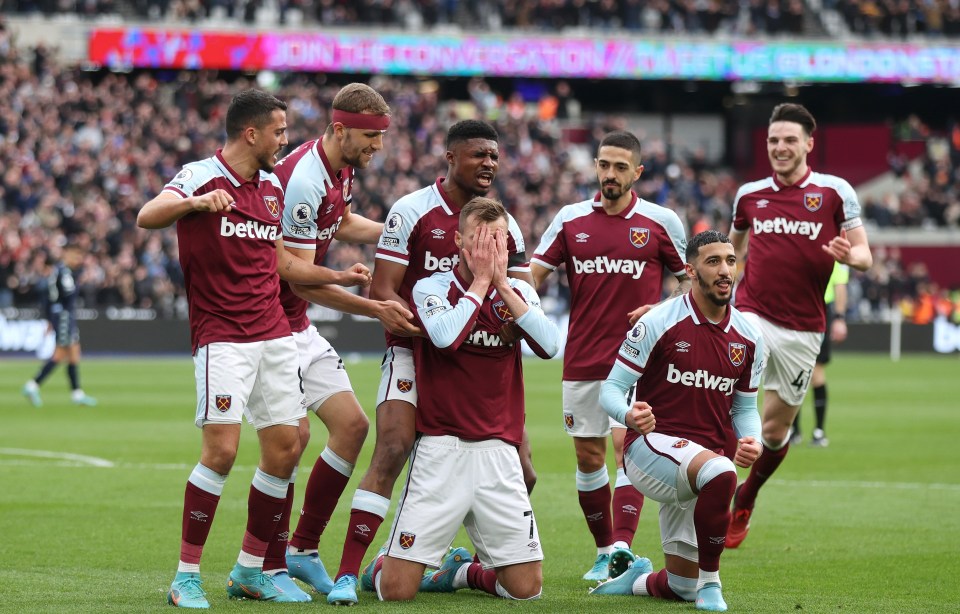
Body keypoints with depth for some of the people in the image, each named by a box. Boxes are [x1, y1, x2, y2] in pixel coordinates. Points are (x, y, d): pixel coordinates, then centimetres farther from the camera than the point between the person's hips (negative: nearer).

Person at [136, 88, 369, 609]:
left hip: (274, 333, 7)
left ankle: (250, 570, 17)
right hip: (221, 336, -7)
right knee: (221, 449, -16)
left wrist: (339, 277, 24)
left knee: (286, 446, 4)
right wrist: (197, 202, -41)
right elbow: (147, 217, -24)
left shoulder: (272, 186, 16)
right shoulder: (201, 176, -7)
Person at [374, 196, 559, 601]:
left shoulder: (519, 293, 10)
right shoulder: (431, 288, -1)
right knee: (396, 590, -9)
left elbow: (550, 345, -9)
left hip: (499, 452, 3)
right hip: (440, 450, -3)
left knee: (526, 587, -3)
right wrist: (480, 281, -10)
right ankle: (380, 565, 28)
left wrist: (502, 283, -9)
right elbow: (445, 336, -22)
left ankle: (466, 573, 29)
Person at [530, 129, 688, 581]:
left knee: (628, 445, -16)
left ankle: (622, 548, -25)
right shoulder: (571, 219, 6)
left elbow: (691, 280, 9)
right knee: (588, 457, 6)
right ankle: (603, 551, 19)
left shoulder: (661, 222, 0)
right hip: (582, 359, 3)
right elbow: (533, 273, 5)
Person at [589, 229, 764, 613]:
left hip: (705, 456, 6)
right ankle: (709, 583, -21)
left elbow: (745, 407, 16)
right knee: (719, 473, -39)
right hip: (651, 446, -6)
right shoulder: (658, 323, -9)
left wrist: (751, 440, -7)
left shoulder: (747, 338, 5)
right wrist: (629, 416, -30)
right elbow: (611, 388, -7)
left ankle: (636, 581, 41)